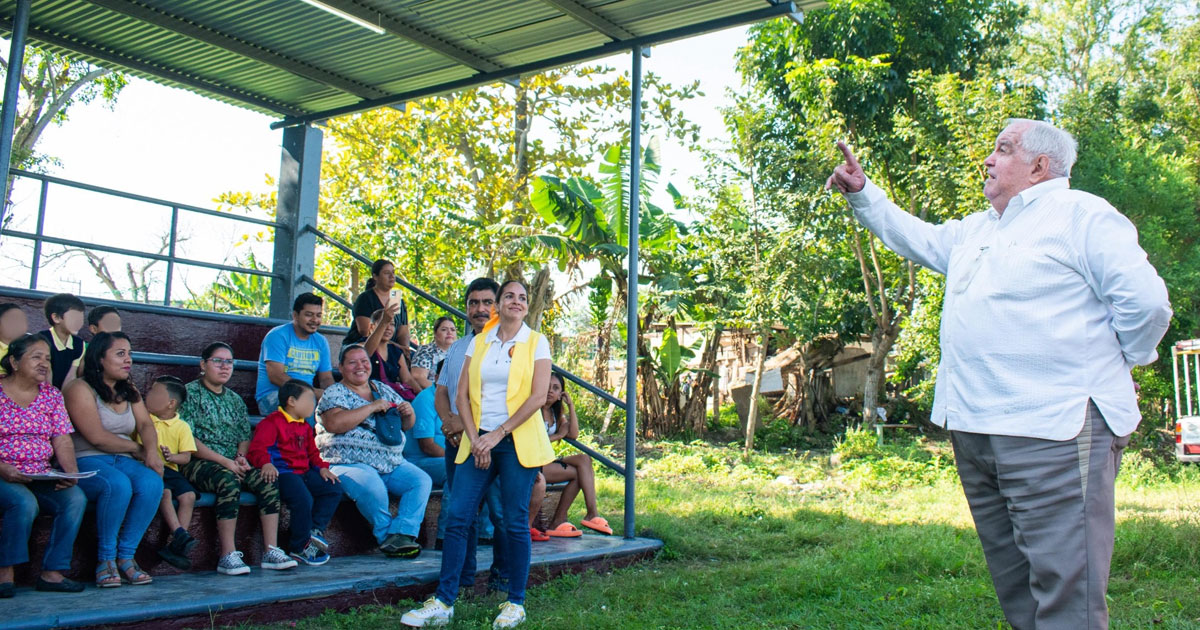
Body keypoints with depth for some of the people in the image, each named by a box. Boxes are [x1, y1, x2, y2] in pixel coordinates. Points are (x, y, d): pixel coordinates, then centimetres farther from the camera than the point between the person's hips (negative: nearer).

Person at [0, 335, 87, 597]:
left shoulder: (51, 395, 12)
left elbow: (62, 440, 8)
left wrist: (71, 472, -9)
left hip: (41, 477, 4)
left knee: (76, 498, -23)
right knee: (24, 502, -34)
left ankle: (52, 572, -15)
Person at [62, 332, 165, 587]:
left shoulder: (129, 391, 20)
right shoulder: (81, 389, -3)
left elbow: (145, 424, 8)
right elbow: (97, 438, -12)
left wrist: (151, 451, -13)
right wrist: (137, 449, -2)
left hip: (123, 461, 6)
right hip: (86, 461, -5)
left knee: (152, 482, -27)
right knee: (118, 484, -37)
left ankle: (126, 555, -17)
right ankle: (106, 559, -19)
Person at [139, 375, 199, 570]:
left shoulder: (182, 427, 9)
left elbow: (186, 457, 4)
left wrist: (172, 456, -17)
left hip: (169, 469, 2)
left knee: (189, 495, -22)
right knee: (164, 491, -32)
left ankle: (174, 544, -21)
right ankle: (179, 534, -35)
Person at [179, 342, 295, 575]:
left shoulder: (234, 399, 21)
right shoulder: (191, 393, 1)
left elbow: (245, 436, 19)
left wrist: (241, 456, -5)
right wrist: (224, 461, -16)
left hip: (232, 465, 6)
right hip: (198, 463, -6)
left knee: (267, 483, -21)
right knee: (229, 483, -36)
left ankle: (271, 551, -22)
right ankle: (228, 556, -34)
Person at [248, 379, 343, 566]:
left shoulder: (305, 427, 23)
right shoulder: (272, 423, -6)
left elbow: (312, 452, 28)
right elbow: (257, 448, -17)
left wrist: (322, 467, 10)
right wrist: (266, 464, -37)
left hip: (304, 472, 9)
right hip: (282, 472, -9)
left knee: (333, 489, -2)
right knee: (303, 500, -30)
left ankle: (315, 530, -6)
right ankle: (300, 547, -12)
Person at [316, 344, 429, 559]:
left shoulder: (384, 390, 19)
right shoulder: (334, 394, 3)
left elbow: (406, 425, 23)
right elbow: (334, 424, -18)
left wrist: (408, 413, -2)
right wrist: (372, 407, -15)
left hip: (392, 463, 6)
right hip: (350, 463, -6)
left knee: (422, 481, -18)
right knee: (373, 488, -35)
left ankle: (401, 533, -23)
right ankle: (387, 537, -14)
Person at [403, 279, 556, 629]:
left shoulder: (536, 343, 1)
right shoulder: (478, 342, 11)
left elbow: (538, 396, -8)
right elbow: (462, 395, 7)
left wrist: (498, 434, -12)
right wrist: (474, 439, -6)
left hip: (517, 441, -3)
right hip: (478, 441, 3)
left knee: (515, 522, 1)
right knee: (457, 517, -1)